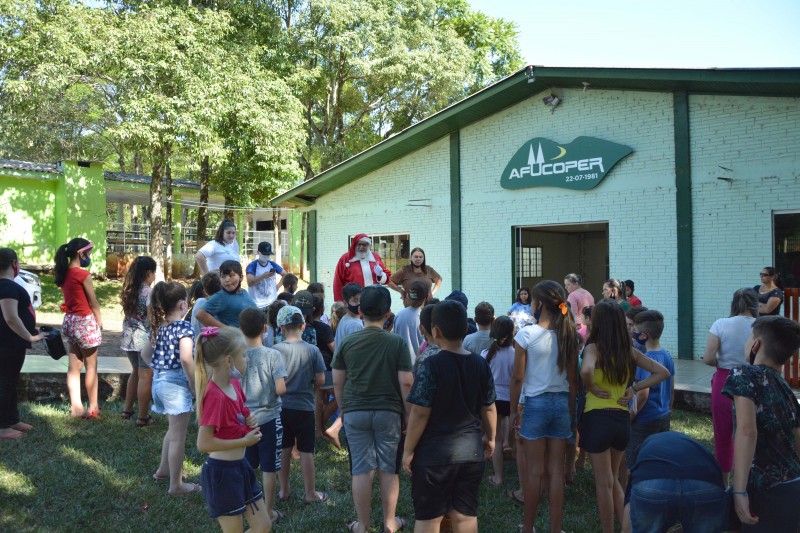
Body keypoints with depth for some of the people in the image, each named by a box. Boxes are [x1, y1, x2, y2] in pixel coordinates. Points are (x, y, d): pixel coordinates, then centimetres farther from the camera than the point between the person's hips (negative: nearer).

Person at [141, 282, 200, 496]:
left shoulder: (160, 326, 8)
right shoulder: (183, 327, -17)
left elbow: (145, 353, 16)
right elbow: (186, 358, -30)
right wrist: (194, 383, -19)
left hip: (159, 380, 9)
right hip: (176, 382, -9)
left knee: (174, 428, 27)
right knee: (178, 436, 2)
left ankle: (164, 469, 39)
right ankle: (176, 485, 12)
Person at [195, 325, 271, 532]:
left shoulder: (235, 384, 3)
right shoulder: (214, 395, -23)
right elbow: (203, 444, -25)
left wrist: (249, 423, 0)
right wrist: (245, 441, -20)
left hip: (241, 466, 9)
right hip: (222, 472, -9)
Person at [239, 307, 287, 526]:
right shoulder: (273, 355, -16)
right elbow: (281, 389, -20)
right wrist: (271, 392, 1)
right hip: (268, 418, -3)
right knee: (268, 468, 9)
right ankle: (269, 511, 20)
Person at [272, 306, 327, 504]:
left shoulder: (275, 350, -9)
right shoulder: (312, 350, -12)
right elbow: (320, 380, -8)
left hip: (281, 407, 2)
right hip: (304, 407, -2)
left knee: (284, 449, 16)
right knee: (306, 451, 8)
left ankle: (284, 490, 27)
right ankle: (311, 493, 17)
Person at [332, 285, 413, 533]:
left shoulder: (347, 342, -2)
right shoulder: (397, 342, -7)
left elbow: (338, 383, 3)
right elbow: (405, 383, -8)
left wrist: (343, 409, 16)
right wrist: (408, 412, 4)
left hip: (355, 413, 1)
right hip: (388, 412, -1)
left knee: (361, 469, 8)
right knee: (389, 470, 11)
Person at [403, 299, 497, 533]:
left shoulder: (431, 365, -16)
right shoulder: (481, 364, 0)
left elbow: (420, 414, -15)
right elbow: (489, 408, 8)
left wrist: (408, 450, -6)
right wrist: (490, 438, 23)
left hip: (434, 453, -5)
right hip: (472, 452, 5)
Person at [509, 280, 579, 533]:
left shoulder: (527, 334, -12)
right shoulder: (568, 335, 0)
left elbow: (517, 378, -9)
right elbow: (573, 379, 3)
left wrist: (514, 410, 1)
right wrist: (571, 410, 13)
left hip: (534, 402, -3)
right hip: (561, 403, 4)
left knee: (534, 471, 6)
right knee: (556, 470, 10)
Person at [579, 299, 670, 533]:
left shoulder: (594, 348, -13)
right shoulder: (630, 351, 3)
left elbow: (586, 370, -34)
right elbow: (663, 373, 8)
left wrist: (592, 387, -14)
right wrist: (633, 389, 4)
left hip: (597, 419, -5)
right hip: (622, 419, 5)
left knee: (604, 483, 8)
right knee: (613, 479, 23)